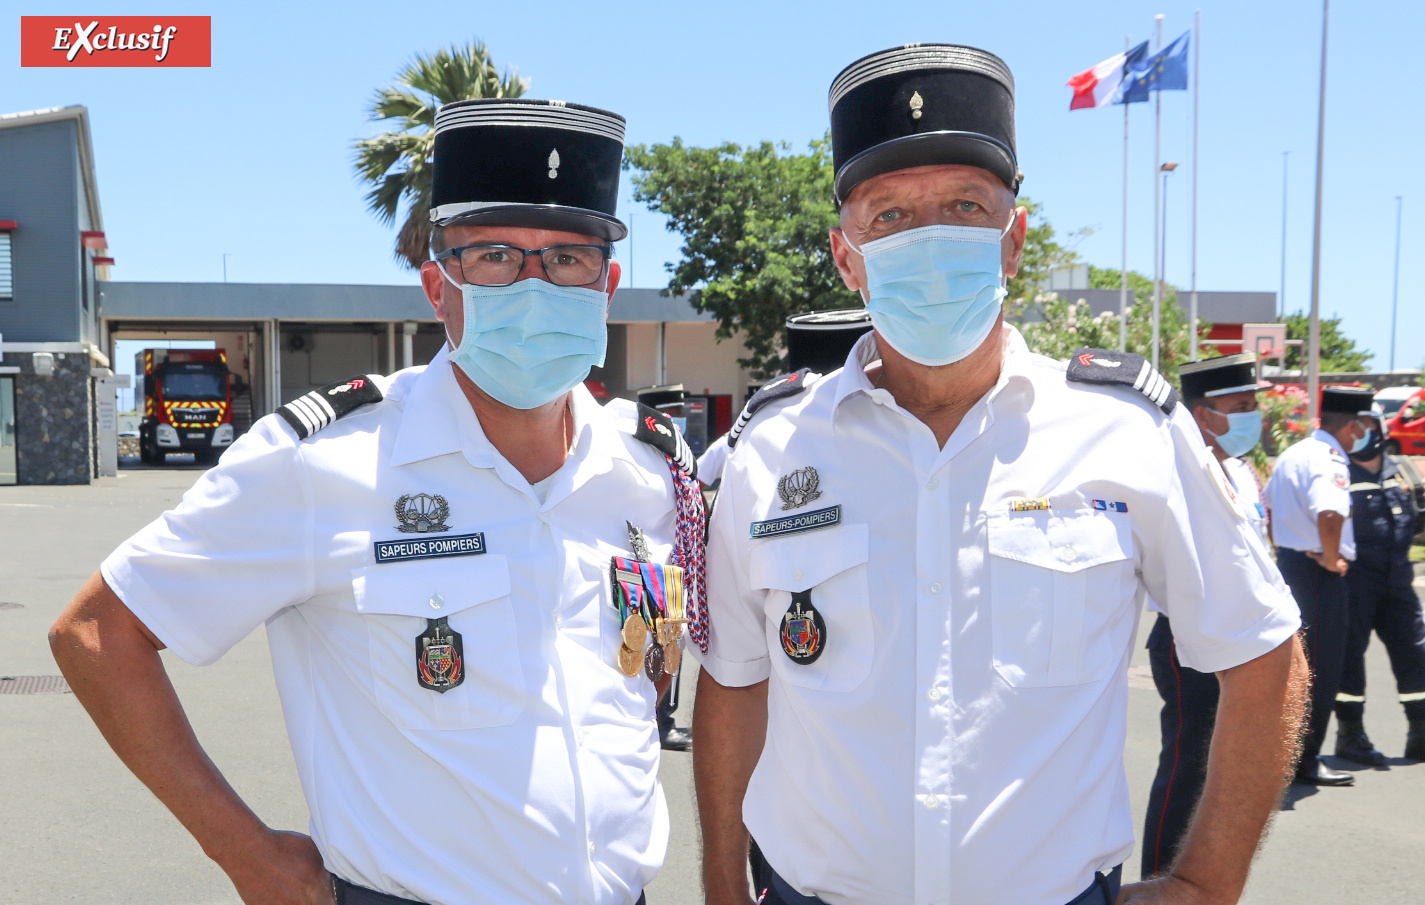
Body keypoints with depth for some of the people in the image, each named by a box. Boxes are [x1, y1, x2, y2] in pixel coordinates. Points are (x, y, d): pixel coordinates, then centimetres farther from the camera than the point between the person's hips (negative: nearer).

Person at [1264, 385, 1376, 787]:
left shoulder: (1292, 453, 12)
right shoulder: (1328, 461, -19)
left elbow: (1269, 505, 22)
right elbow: (1330, 516, -36)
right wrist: (1332, 558, -21)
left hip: (1289, 562, 10)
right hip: (1318, 573, -10)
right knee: (1320, 670, -1)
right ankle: (1305, 760, 5)